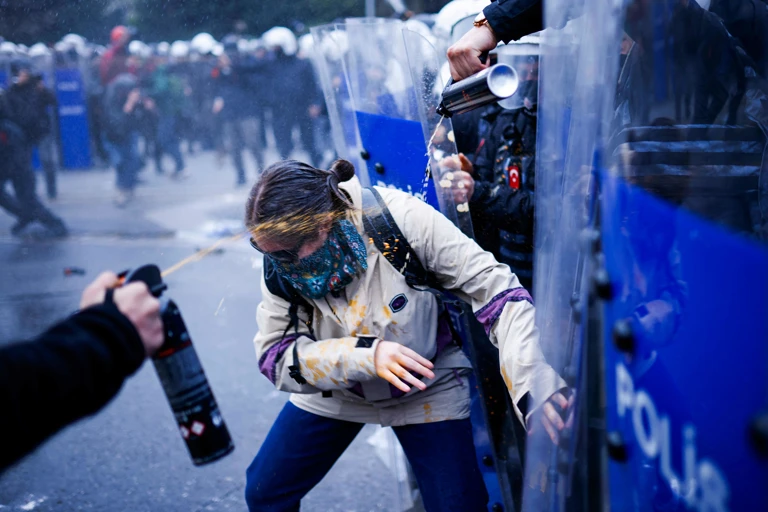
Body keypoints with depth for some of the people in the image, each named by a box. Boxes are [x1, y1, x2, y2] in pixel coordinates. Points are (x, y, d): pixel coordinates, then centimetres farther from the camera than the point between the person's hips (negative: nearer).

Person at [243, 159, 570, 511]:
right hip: (336, 394, 3)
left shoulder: (403, 219, -32)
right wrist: (366, 355, -36)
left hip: (428, 392, -2)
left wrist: (534, 380, -41)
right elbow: (275, 356, -20)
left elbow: (495, 289, -29)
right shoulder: (279, 263, -20)